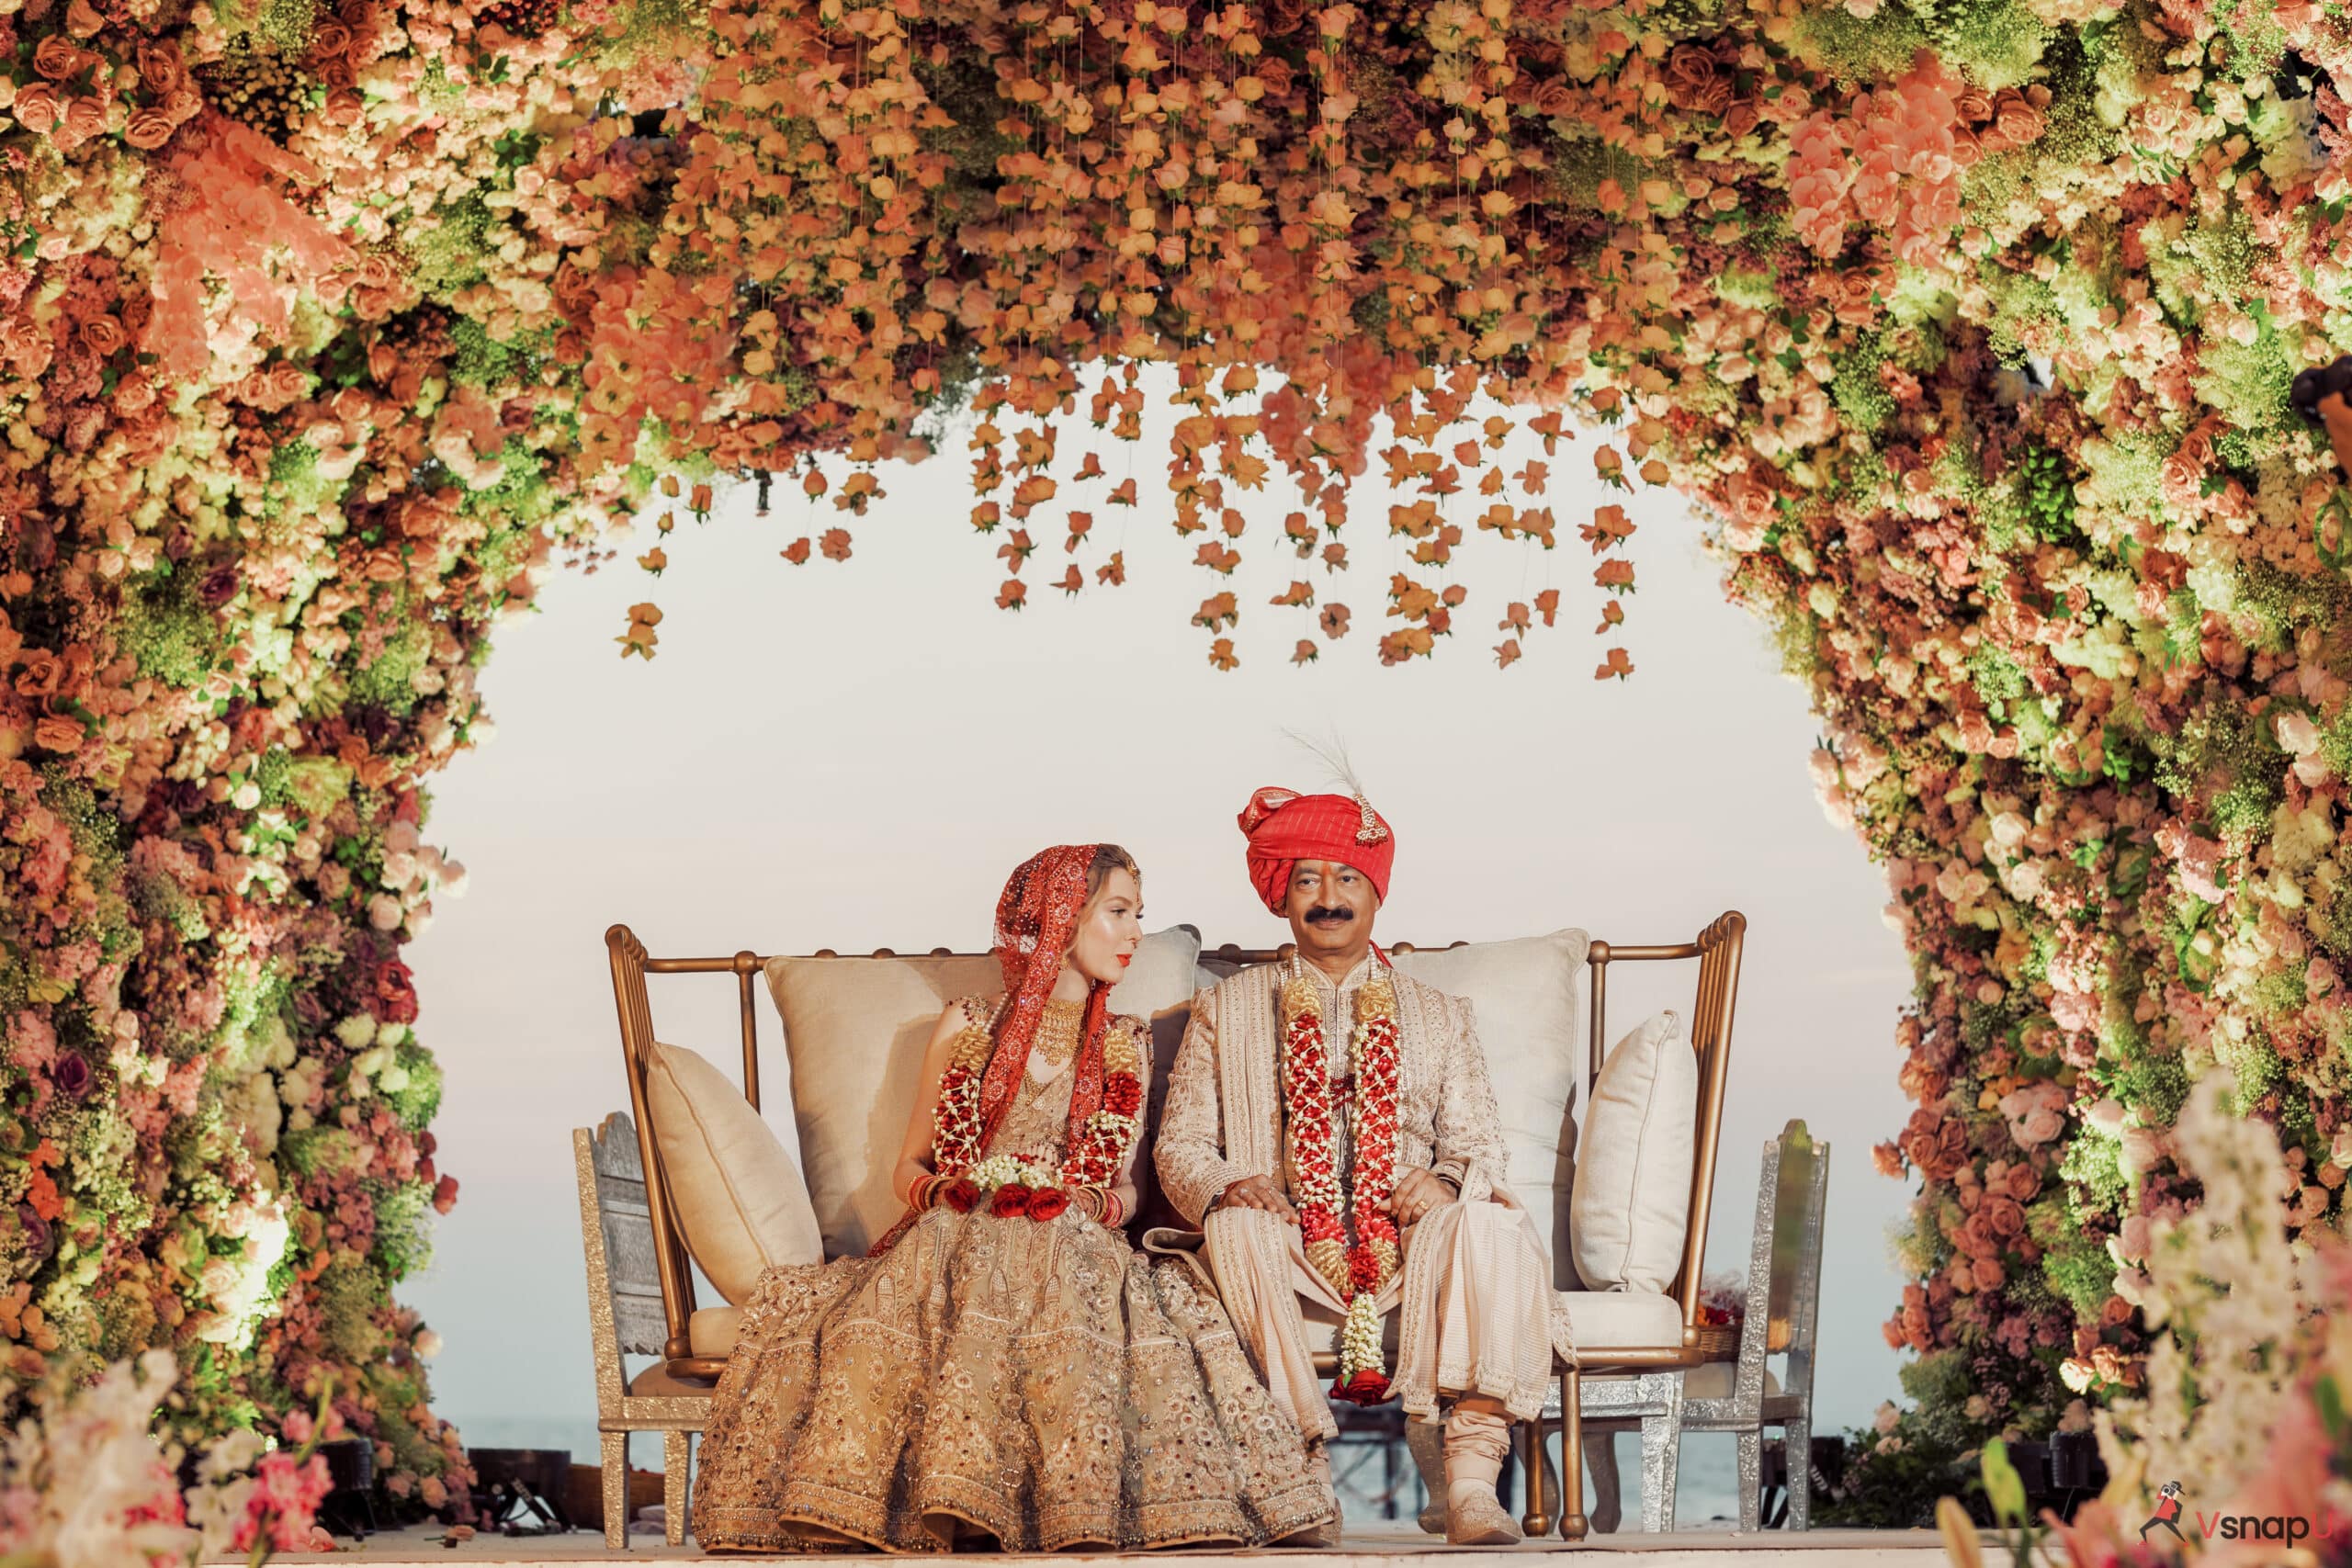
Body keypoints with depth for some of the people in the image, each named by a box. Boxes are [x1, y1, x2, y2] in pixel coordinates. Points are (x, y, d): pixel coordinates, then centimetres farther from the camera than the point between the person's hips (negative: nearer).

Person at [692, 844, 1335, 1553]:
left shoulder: (1126, 1046, 19)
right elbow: (910, 1162, 18)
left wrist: (1096, 1205, -5)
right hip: (955, 1247, 0)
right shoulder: (965, 1028, 15)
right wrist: (933, 1191, -5)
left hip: (1070, 1251, 0)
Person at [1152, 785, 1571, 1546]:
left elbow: (1478, 1141, 12)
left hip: (1409, 1244, 1)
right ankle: (1304, 1474, -32)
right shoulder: (1225, 1009, 17)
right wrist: (1226, 1186, -14)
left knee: (1492, 1227, -32)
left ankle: (1472, 1479, -38)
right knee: (1234, 1229, -35)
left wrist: (1449, 1180, -14)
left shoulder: (1440, 1015, 21)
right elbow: (1180, 1145, 10)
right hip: (1288, 1244, -1)